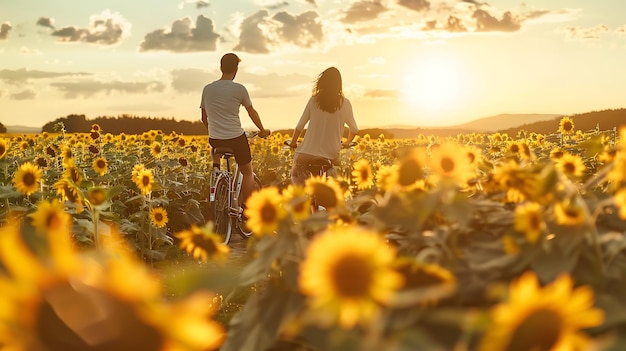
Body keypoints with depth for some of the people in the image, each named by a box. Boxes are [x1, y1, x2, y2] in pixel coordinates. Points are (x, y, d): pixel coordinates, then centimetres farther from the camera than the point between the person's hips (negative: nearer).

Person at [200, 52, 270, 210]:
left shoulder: (207, 89, 3)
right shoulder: (239, 89, -8)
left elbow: (204, 118, 12)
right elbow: (252, 112, 5)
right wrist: (263, 130, 20)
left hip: (215, 139, 3)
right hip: (236, 138, -3)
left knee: (214, 150, 37)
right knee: (247, 172, 12)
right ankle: (246, 208, 9)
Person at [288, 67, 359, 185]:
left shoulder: (314, 100, -1)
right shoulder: (345, 103, 0)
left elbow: (300, 126, 2)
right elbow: (354, 129, 12)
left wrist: (293, 143, 19)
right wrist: (347, 143, 31)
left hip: (307, 152, 0)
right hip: (331, 155, 1)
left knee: (295, 175, 24)